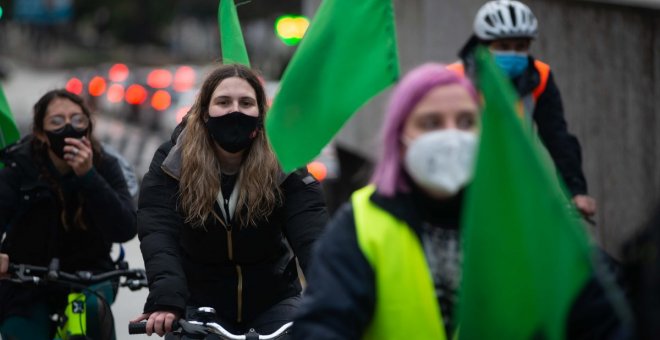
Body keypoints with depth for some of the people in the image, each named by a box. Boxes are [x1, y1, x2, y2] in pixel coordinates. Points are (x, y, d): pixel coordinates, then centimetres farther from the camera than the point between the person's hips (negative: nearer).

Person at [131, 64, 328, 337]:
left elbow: (312, 235, -24)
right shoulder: (172, 164, -12)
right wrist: (165, 301, -44)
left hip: (272, 301, 0)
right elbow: (159, 236, -24)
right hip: (199, 302, 0)